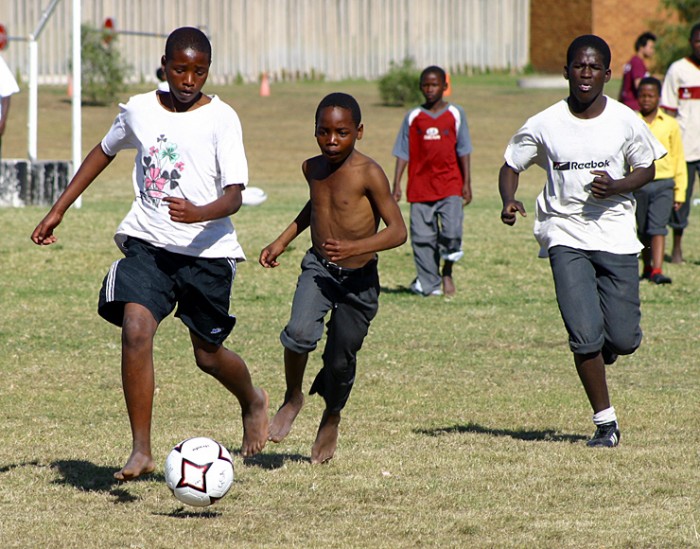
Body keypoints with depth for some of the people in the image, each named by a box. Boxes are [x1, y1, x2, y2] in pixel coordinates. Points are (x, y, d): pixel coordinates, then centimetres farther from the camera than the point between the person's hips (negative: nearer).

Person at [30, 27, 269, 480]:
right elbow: (104, 152, 22)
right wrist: (59, 210, 22)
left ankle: (253, 401, 44)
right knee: (136, 332, -20)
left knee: (208, 354, 9)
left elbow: (234, 196, -14)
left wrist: (199, 214, -36)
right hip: (148, 243, 2)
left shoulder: (221, 119, -9)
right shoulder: (139, 110, 3)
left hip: (207, 250, -2)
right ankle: (141, 451, -16)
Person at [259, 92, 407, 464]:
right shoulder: (312, 168, 0)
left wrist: (354, 247, -35)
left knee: (341, 359, 6)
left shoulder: (368, 173, -18)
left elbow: (397, 231, -22)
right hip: (318, 268, 3)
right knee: (299, 333, -25)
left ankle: (332, 417, 38)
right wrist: (282, 241, 18)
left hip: (359, 279, -3)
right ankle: (293, 398, 2)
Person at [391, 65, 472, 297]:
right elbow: (403, 153, 7)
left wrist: (467, 183, 2)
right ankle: (429, 284, 7)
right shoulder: (413, 117, 6)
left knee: (452, 232, -14)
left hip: (450, 186, -1)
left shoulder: (455, 114, 5)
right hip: (420, 188, 1)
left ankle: (447, 272, 11)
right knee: (422, 238, -1)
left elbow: (463, 150, 7)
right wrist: (396, 185, 0)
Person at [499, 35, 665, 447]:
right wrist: (509, 201, -14)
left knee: (624, 339, -3)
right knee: (585, 334, -13)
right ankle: (605, 421, 3)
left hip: (616, 236, 1)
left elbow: (647, 169, 9)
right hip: (566, 237, -1)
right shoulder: (545, 125, -4)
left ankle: (600, 352, 36)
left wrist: (615, 187, -12)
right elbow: (511, 166, 7)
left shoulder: (625, 121, -2)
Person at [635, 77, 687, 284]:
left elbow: (678, 159, 9)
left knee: (658, 227, -15)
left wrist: (680, 193, 7)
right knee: (643, 231, 10)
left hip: (663, 184, -1)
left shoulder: (670, 124, 5)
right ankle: (647, 268, 28)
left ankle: (657, 271, -21)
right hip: (638, 185, 1)